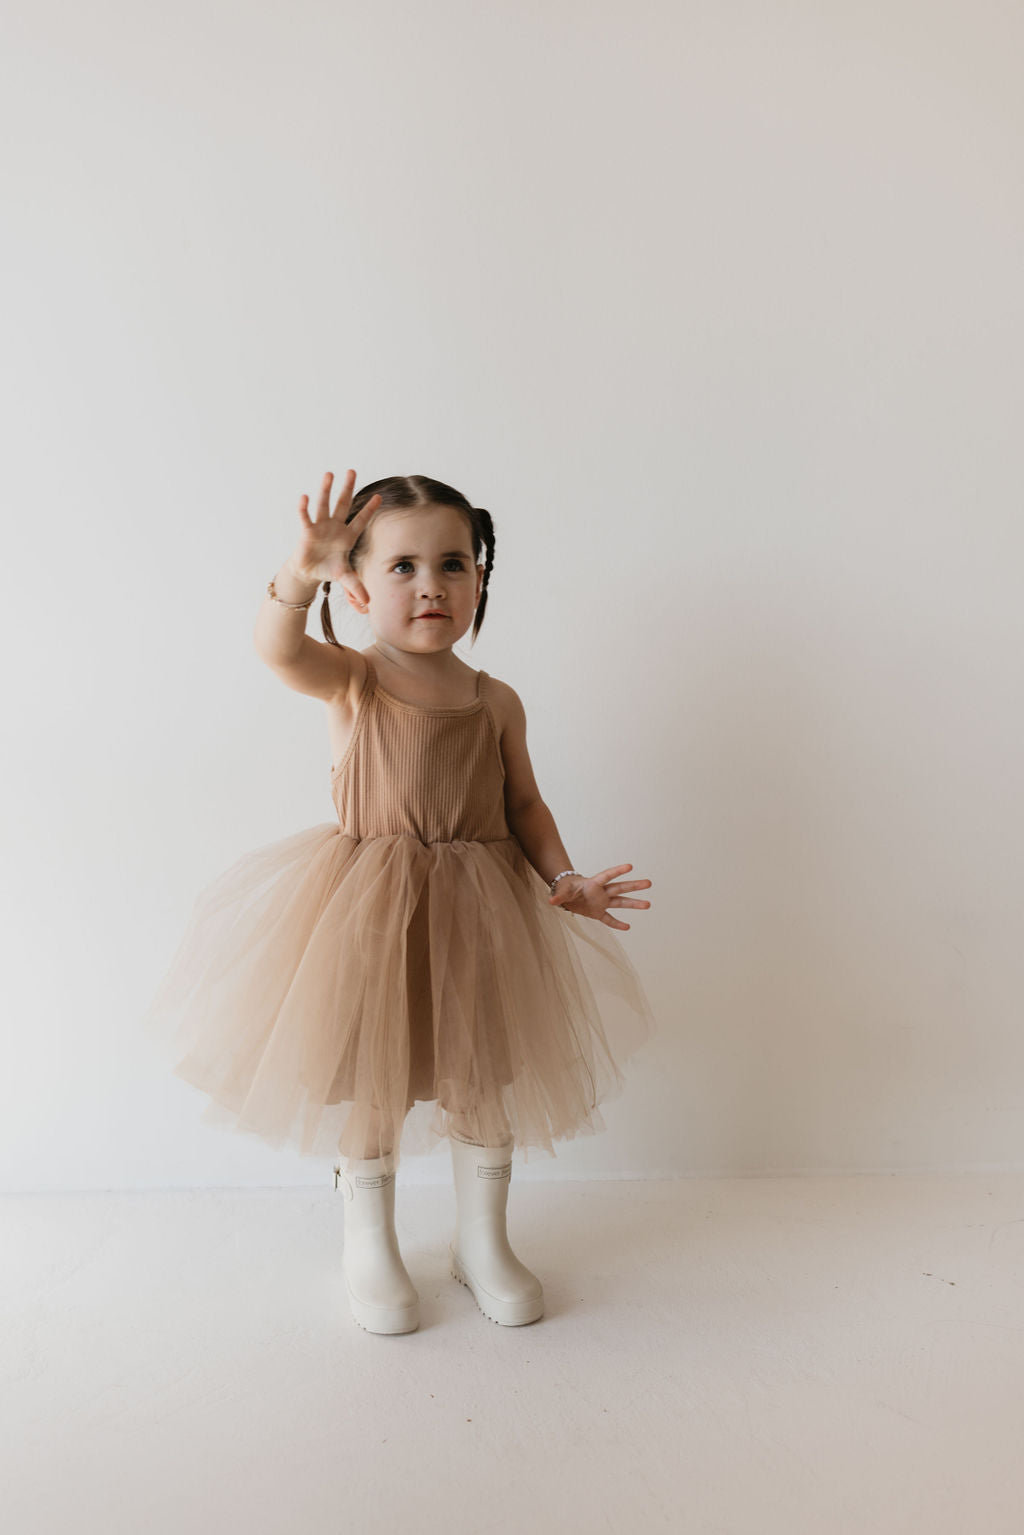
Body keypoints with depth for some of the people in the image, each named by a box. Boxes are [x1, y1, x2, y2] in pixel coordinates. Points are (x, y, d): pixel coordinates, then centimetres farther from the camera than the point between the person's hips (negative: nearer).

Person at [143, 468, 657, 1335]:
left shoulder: (496, 702, 1)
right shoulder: (348, 680, -7)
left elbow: (525, 806, 8)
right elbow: (277, 646, -28)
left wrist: (562, 879, -7)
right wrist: (302, 576, -47)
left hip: (478, 911, 3)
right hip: (367, 912, -2)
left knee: (486, 1078, 11)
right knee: (371, 1084, 8)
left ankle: (483, 1241, 35)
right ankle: (370, 1247, 33)